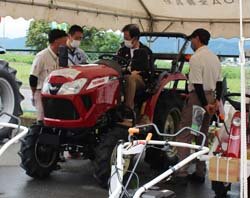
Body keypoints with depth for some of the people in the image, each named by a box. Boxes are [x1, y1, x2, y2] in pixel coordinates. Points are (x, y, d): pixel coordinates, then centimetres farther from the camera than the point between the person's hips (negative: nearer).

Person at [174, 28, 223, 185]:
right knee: (203, 136, 14)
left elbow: (197, 84, -19)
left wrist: (204, 104, -16)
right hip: (211, 98, 8)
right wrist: (217, 99, 8)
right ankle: (200, 173, 19)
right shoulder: (214, 57, 14)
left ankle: (182, 174, -10)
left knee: (184, 136, -6)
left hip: (198, 98, -8)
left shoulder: (196, 58, -14)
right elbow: (219, 81, 13)